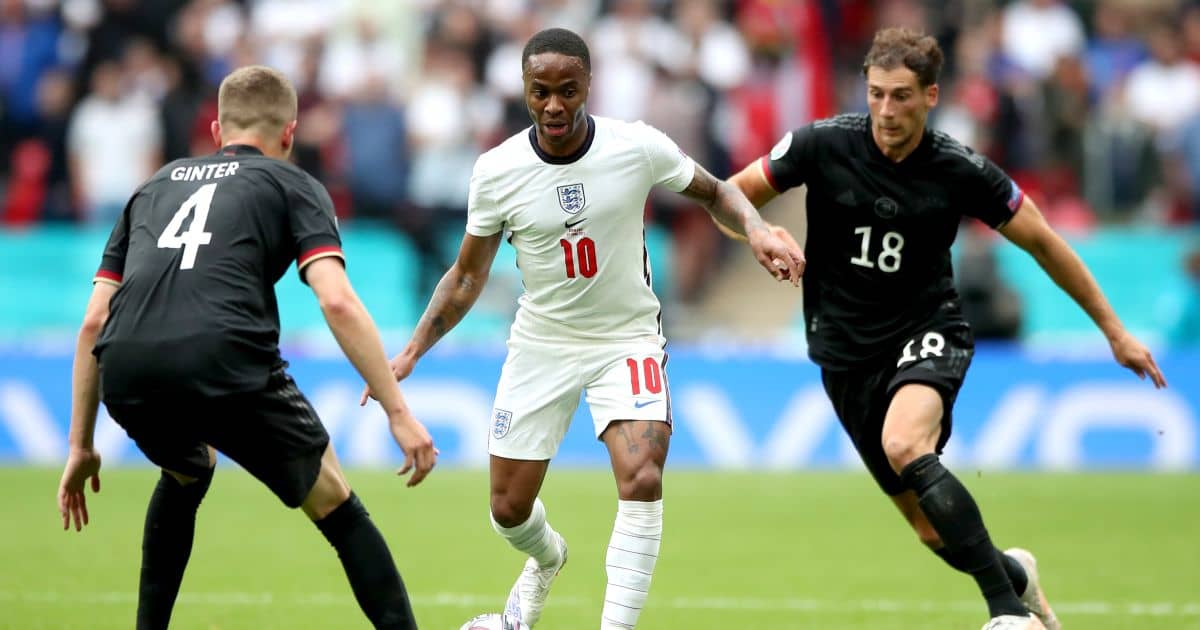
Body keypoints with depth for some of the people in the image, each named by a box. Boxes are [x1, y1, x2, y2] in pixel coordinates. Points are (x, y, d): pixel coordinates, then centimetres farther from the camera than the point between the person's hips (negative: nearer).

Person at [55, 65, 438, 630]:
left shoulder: (157, 185, 31)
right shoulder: (291, 185, 18)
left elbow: (94, 322, 26)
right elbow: (337, 302, 0)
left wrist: (81, 446, 31)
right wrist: (398, 413, 0)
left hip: (126, 376, 4)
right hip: (227, 365, -4)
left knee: (187, 472, 37)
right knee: (338, 512, 12)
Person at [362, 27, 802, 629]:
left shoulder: (638, 146, -15)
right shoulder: (496, 172, -12)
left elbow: (713, 192, 3)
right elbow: (467, 275, 2)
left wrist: (756, 230, -17)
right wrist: (411, 352, -5)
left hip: (627, 339, -2)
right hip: (540, 346, 2)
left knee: (642, 479, -25)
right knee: (509, 509, 7)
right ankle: (546, 560, 44)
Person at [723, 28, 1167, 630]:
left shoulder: (960, 170, -12)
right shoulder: (823, 144, -12)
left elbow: (1043, 242, 0)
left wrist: (1114, 330, 4)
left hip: (926, 331, -2)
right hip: (847, 348, 2)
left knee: (905, 447, -35)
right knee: (933, 529, 1)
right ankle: (1014, 575, 35)